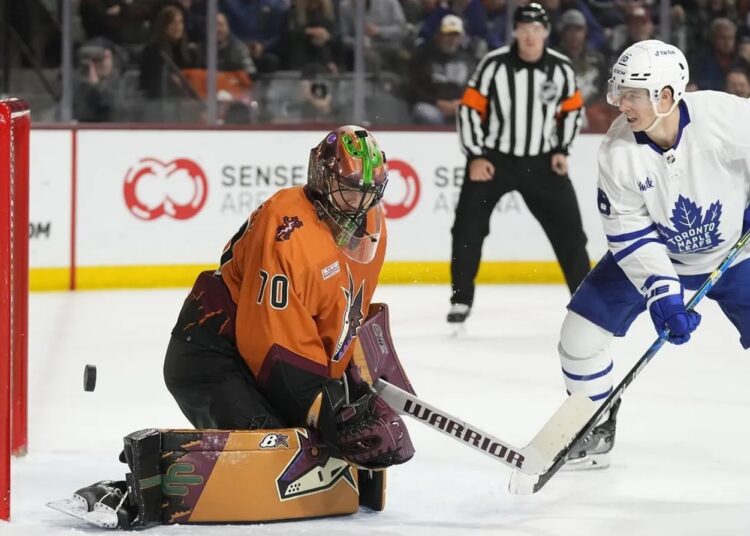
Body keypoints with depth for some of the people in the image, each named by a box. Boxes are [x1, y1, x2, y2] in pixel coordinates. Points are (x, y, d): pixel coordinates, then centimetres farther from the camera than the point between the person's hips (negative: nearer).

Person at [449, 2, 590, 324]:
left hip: (542, 162, 2)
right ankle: (461, 299, 2)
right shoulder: (494, 65, -14)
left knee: (568, 227, 2)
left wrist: (561, 150, 0)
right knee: (468, 225, -10)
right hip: (493, 158, -2)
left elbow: (573, 109, 10)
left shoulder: (561, 68, -5)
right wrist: (475, 157, -13)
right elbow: (470, 108, -8)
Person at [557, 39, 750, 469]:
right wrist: (663, 293, -28)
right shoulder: (618, 152, -21)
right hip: (654, 252, 2)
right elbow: (631, 234, -18)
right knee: (582, 330, -6)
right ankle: (596, 434, 14)